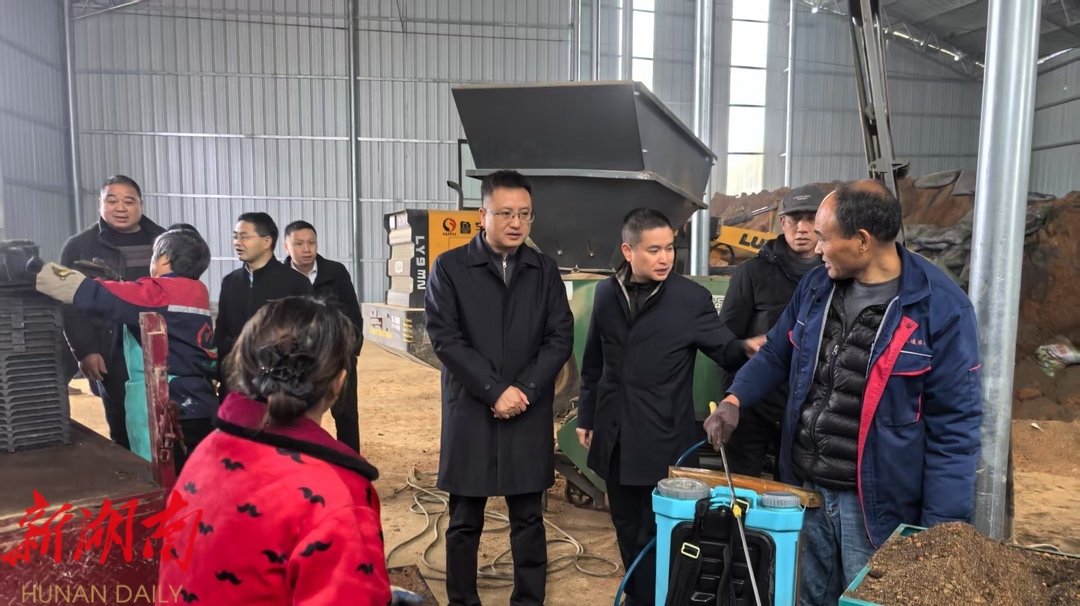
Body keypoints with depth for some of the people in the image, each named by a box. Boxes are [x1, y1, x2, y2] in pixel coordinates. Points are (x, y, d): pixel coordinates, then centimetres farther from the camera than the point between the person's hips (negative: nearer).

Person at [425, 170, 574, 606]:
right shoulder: (449, 267, -2)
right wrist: (495, 391, -14)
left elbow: (561, 338, 1)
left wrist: (523, 390, -11)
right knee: (465, 523, 10)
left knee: (529, 520, 11)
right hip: (470, 414, -2)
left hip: (530, 417, 2)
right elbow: (445, 338, -9)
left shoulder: (545, 270, 6)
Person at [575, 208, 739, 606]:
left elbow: (727, 350, -7)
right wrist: (586, 415, 13)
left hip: (664, 439, -4)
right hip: (615, 436, 4)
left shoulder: (691, 298, -9)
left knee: (658, 531, 7)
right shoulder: (606, 294, 3)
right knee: (626, 527, 18)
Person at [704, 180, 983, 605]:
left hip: (875, 504, -5)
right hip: (805, 489, 5)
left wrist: (941, 526, -15)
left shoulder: (940, 307, -16)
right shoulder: (816, 286, 1)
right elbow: (775, 354, 14)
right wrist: (735, 400, -3)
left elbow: (954, 424, -14)